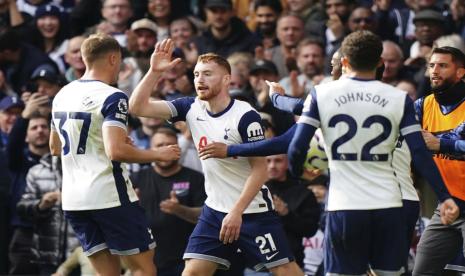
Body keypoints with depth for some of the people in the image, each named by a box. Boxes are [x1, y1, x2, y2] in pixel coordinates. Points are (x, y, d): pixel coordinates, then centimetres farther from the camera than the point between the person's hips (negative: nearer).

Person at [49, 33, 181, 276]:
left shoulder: (62, 95, 12)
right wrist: (157, 154, -10)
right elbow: (116, 151, -23)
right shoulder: (112, 97, -12)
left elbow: (55, 148, 25)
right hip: (109, 196, -7)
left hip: (73, 199, 7)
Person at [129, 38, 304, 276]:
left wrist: (237, 212, -20)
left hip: (253, 210, -5)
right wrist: (154, 71, -16)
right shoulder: (191, 108, 0)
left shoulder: (245, 116, -17)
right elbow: (138, 107, -3)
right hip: (215, 210, 5)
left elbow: (259, 170, -15)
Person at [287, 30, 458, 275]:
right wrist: (444, 197, -2)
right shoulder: (399, 99, 1)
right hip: (388, 205, 1)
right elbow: (420, 154, -5)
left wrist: (297, 173, 18)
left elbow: (297, 147, -3)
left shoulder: (321, 95, 0)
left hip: (344, 207, -1)